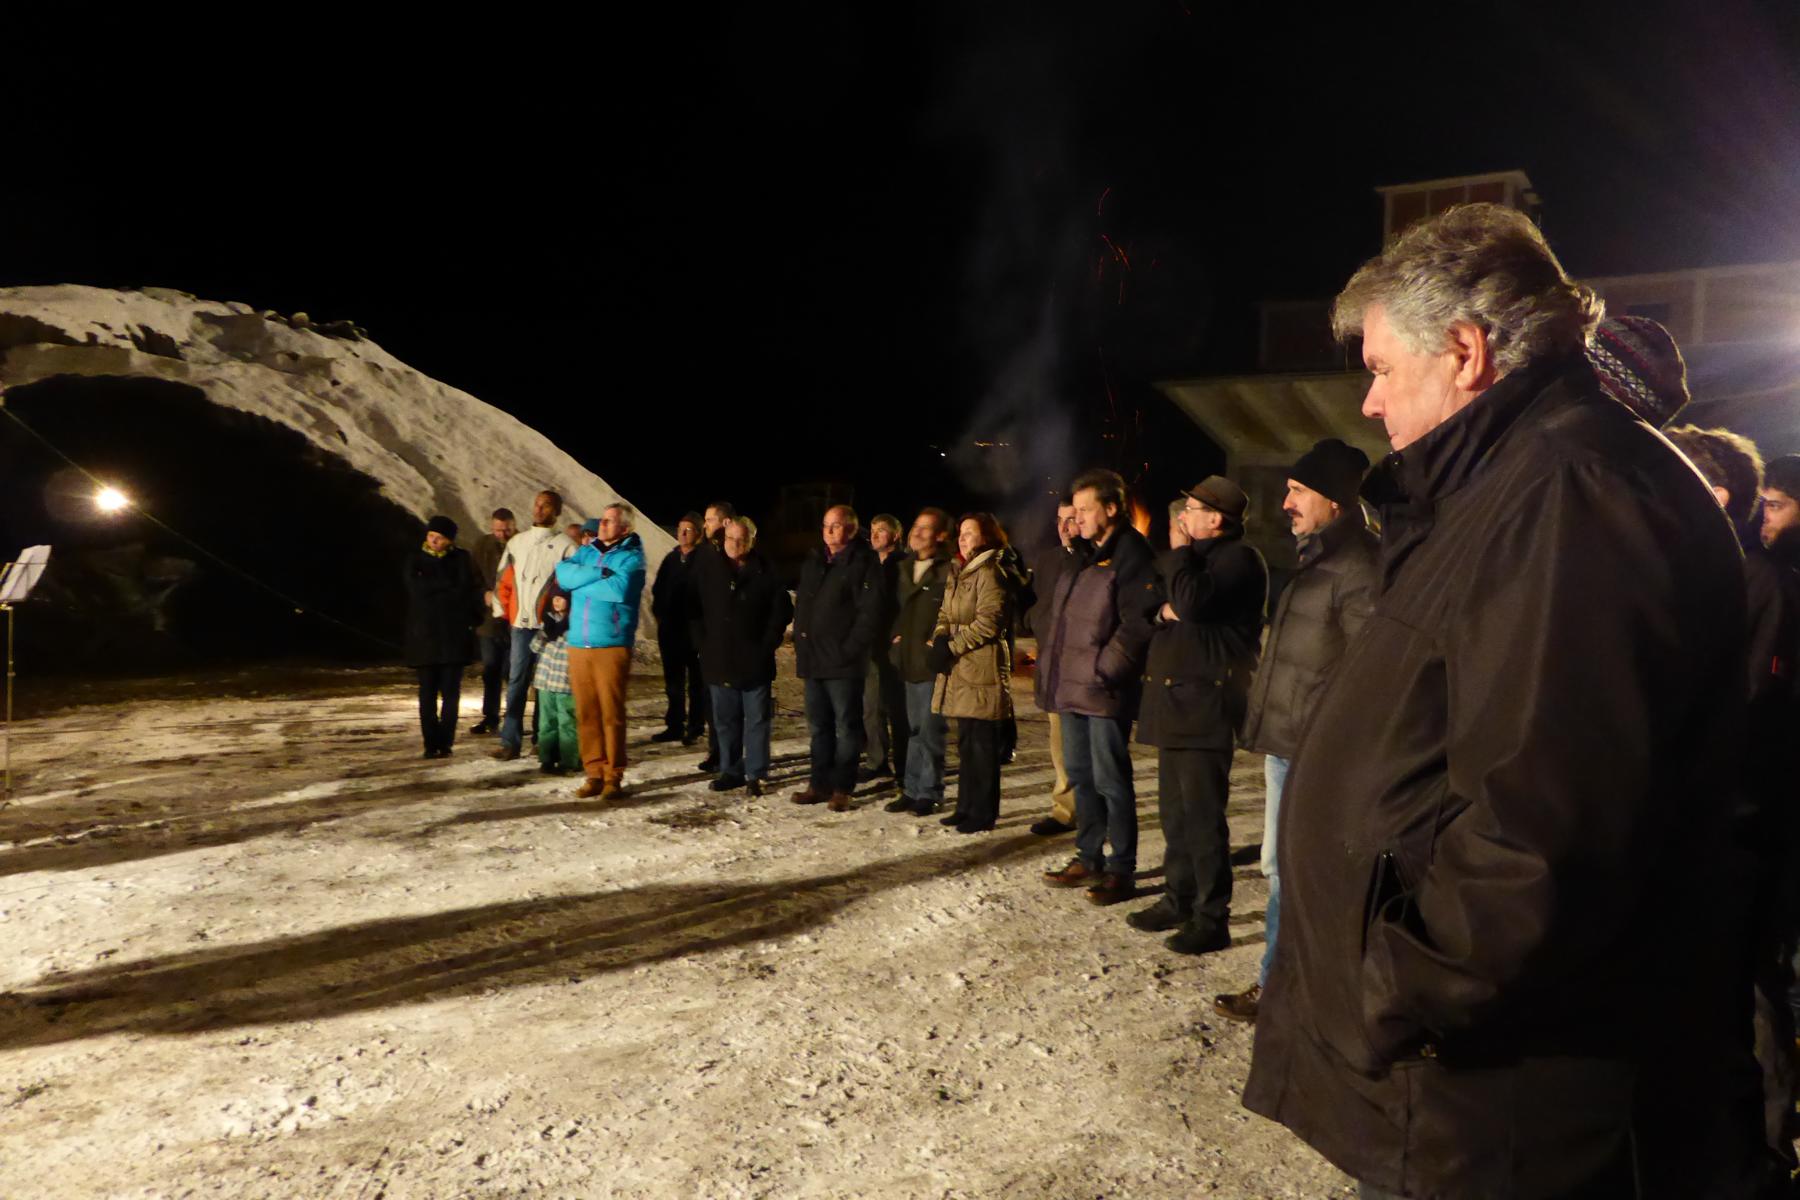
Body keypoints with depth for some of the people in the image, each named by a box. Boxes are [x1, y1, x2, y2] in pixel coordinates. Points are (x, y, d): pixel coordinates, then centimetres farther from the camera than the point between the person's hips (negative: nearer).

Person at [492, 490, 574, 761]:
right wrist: (506, 612, 11)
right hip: (521, 624, 4)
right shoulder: (516, 542, 12)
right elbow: (504, 581, 16)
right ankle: (510, 741, 5)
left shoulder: (565, 545, -3)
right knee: (516, 681, 3)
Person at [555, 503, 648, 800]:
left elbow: (621, 588, -18)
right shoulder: (586, 551, 16)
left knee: (612, 713, -3)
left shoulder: (632, 556, -1)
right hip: (578, 644, 5)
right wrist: (599, 573, -12)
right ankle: (594, 773, 15)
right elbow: (563, 573, -2)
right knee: (586, 712, 6)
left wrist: (580, 585, -5)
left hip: (612, 645, -5)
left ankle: (613, 776, 7)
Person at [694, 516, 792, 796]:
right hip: (719, 657, 2)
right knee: (725, 719, 11)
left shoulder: (764, 571, -5)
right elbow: (694, 608, 7)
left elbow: (782, 608, 0)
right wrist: (703, 641, 1)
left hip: (754, 659, -2)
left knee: (757, 718, 3)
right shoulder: (706, 568, 1)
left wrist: (769, 641, -5)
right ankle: (730, 770, 22)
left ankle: (756, 773, 10)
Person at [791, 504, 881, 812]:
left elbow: (870, 613, -15)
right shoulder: (813, 561, 15)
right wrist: (800, 643, 12)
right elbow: (801, 605, 22)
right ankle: (820, 784, 24)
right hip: (812, 659, 8)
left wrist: (850, 650, -17)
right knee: (818, 726, 14)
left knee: (846, 726, 1)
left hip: (844, 662, -7)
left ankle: (842, 789, 9)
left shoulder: (863, 563, -9)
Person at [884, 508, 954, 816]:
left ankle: (928, 792, 9)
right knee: (915, 729, 14)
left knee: (929, 729, -1)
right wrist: (895, 636, 11)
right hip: (909, 660, 8)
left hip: (933, 662, -7)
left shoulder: (949, 570, -11)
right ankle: (912, 789, 22)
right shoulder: (906, 568, 15)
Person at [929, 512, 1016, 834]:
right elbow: (946, 613, 19)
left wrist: (953, 646, -14)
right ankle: (967, 806, 25)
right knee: (967, 741, 15)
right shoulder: (959, 573, 19)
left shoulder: (990, 573, -10)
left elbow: (988, 623, -18)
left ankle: (983, 813, 5)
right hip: (960, 670, 9)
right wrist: (939, 640, -1)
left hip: (983, 668, -9)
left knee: (982, 743, -3)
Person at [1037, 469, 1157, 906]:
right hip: (1071, 687, 9)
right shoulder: (1082, 558, 17)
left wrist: (1103, 669, -19)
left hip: (1105, 691, -9)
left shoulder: (1132, 556, -11)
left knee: (1110, 779, -2)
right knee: (1080, 775, 15)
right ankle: (1089, 858, 27)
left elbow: (1138, 623, -19)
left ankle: (1122, 869, 9)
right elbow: (1059, 616, 23)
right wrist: (1050, 661, 13)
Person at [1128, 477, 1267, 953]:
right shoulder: (1194, 555, 22)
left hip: (1205, 704, -9)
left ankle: (1212, 918, 1)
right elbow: (1152, 602, 21)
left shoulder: (1238, 558, -9)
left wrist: (1177, 552, -10)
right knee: (1174, 811, 14)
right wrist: (1162, 610, -2)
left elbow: (1193, 602, -24)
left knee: (1202, 816, -7)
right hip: (1174, 700, 10)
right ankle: (1178, 899, 25)